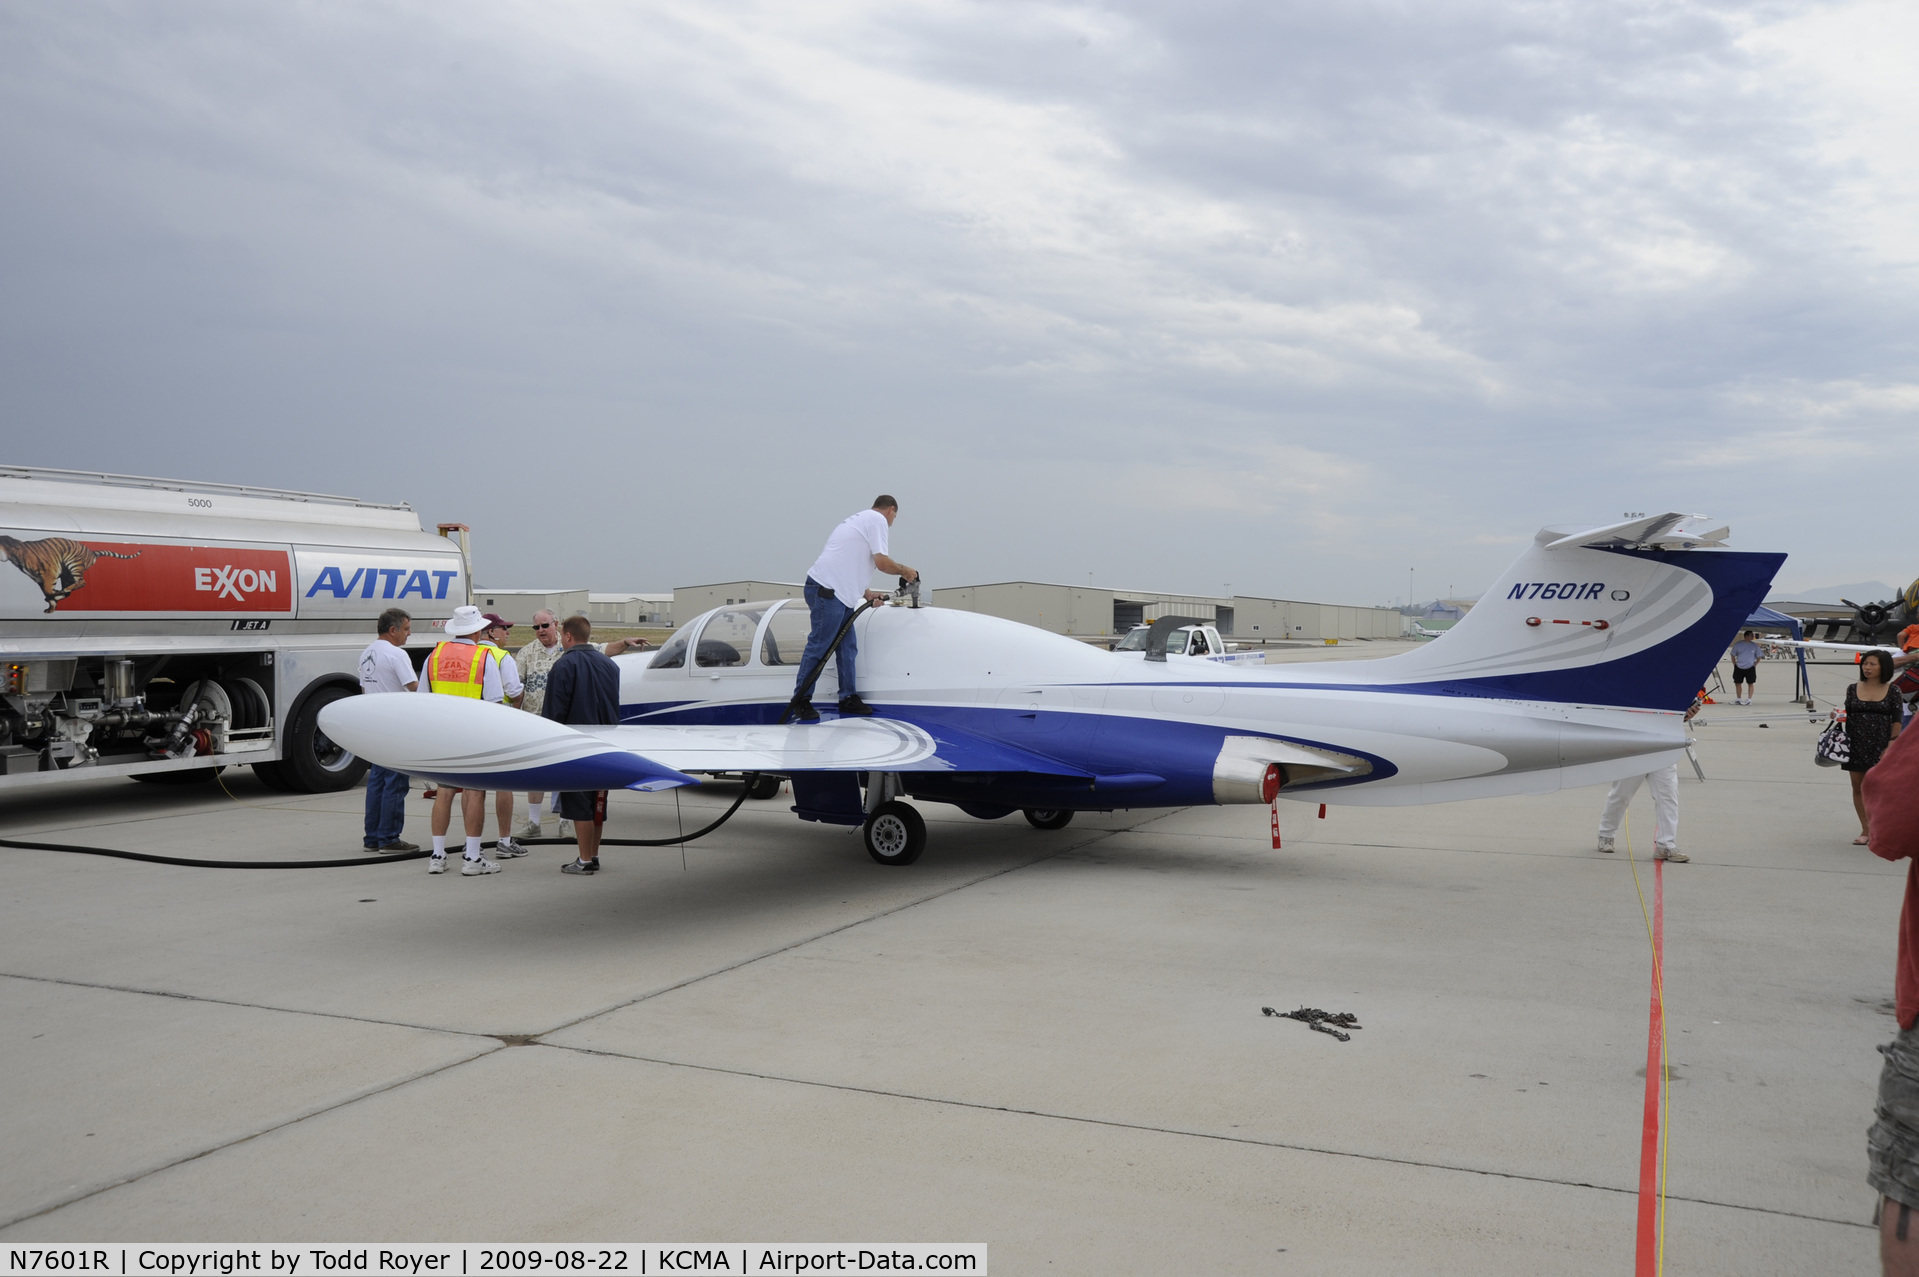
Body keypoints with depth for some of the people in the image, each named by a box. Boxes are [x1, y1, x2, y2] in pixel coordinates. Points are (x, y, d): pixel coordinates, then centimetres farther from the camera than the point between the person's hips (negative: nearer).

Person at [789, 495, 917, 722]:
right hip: (827, 590, -10)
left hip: (838, 592, 10)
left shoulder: (860, 519, 27)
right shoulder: (878, 519, -2)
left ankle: (848, 698, 19)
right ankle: (800, 701, -2)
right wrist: (904, 571, 6)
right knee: (819, 645, -7)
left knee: (848, 646, 13)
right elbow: (881, 562, -10)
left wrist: (866, 593, 22)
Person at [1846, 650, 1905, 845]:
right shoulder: (1853, 689, 5)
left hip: (1880, 746, -3)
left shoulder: (1892, 691, -2)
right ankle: (1865, 830, 16)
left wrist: (1892, 745, -7)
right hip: (1856, 745, 3)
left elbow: (1896, 721, -2)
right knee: (1858, 787, 7)